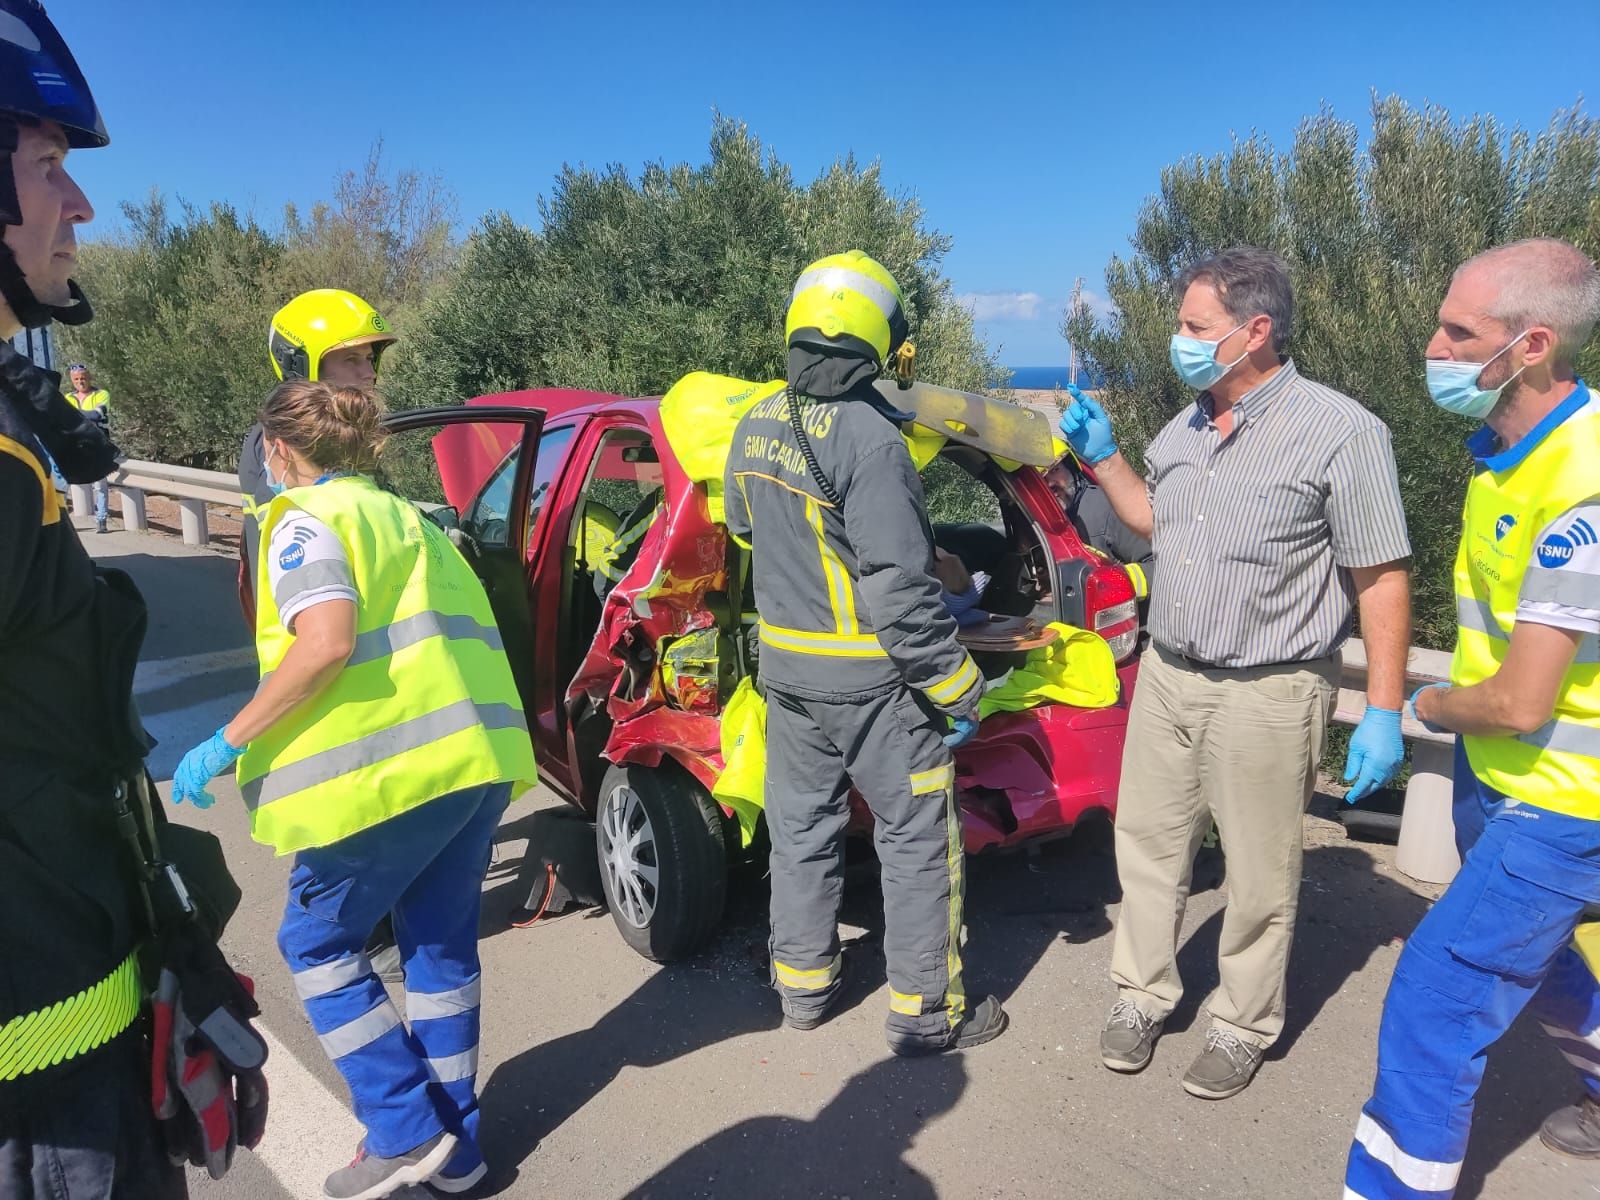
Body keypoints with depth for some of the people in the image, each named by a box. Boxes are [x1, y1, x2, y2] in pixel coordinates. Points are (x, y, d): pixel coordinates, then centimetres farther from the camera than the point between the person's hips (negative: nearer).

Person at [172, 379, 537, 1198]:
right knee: (441, 946, 18)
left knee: (317, 941, 13)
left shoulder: (306, 517, -1)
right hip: (481, 754, 8)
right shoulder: (404, 515, 23)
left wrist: (228, 743, -10)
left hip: (393, 764, -8)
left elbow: (326, 644, -18)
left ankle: (407, 1132, 14)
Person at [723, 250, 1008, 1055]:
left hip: (785, 668, 8)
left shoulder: (756, 426, 2)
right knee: (918, 838, 8)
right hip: (870, 677, -7)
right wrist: (955, 685, -14)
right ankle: (926, 1011, 19)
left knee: (801, 825, 20)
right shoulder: (867, 435, -23)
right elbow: (899, 587, -24)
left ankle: (802, 984, 34)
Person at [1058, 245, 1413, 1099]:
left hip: (1267, 698, -6)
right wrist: (1101, 456, 10)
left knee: (1258, 878, 9)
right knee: (1148, 847, 16)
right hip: (1165, 678, 7)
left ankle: (1243, 1027, 30)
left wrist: (1383, 713, -14)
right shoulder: (1185, 427, 7)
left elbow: (1382, 579, -13)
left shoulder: (1339, 431, -14)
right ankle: (1141, 995, 34)